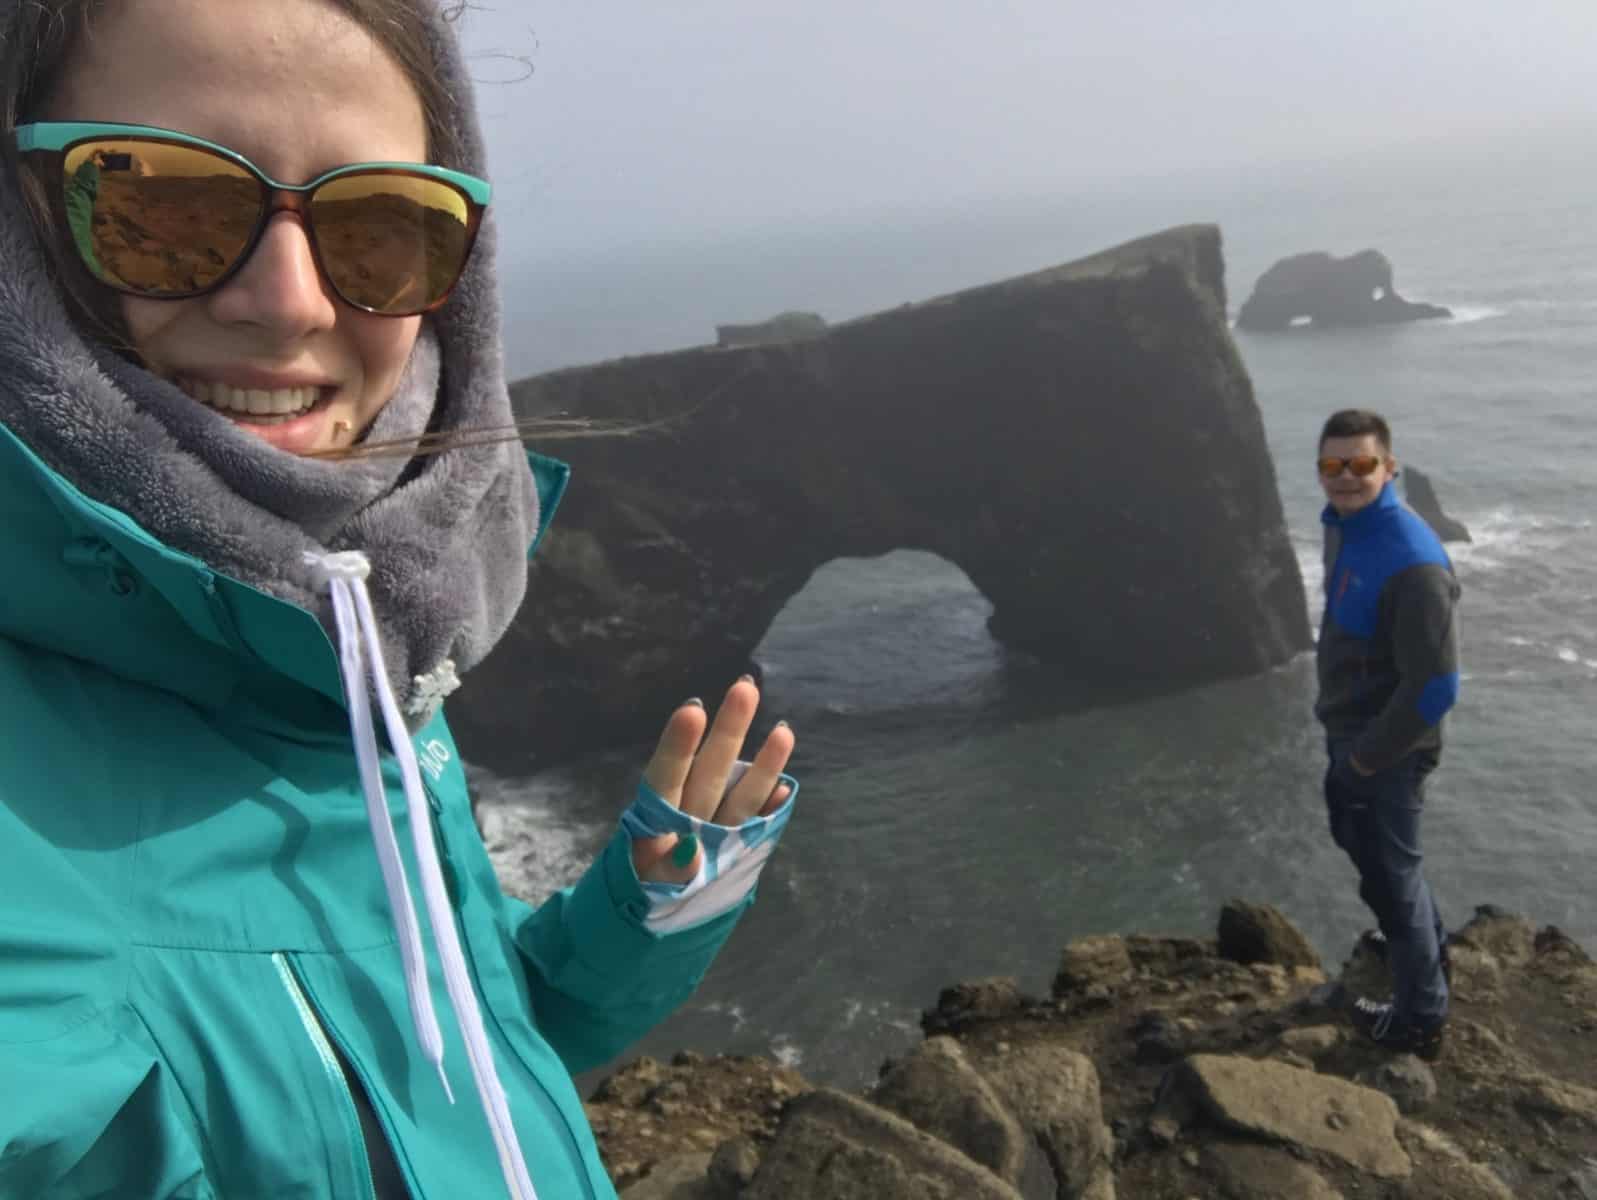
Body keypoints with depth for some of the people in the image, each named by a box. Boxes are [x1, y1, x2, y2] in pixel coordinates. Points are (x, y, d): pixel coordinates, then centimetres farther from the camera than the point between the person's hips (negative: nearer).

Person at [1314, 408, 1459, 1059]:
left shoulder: (1412, 562, -30)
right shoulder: (1342, 525, -2)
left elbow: (1435, 687, -28)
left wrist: (1368, 757, -18)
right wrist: (1339, 723, 13)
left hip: (1386, 749, -9)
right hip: (1348, 732, 9)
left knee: (1389, 872, 8)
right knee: (1360, 841, 29)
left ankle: (1420, 1019, 30)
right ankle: (1427, 946, 54)